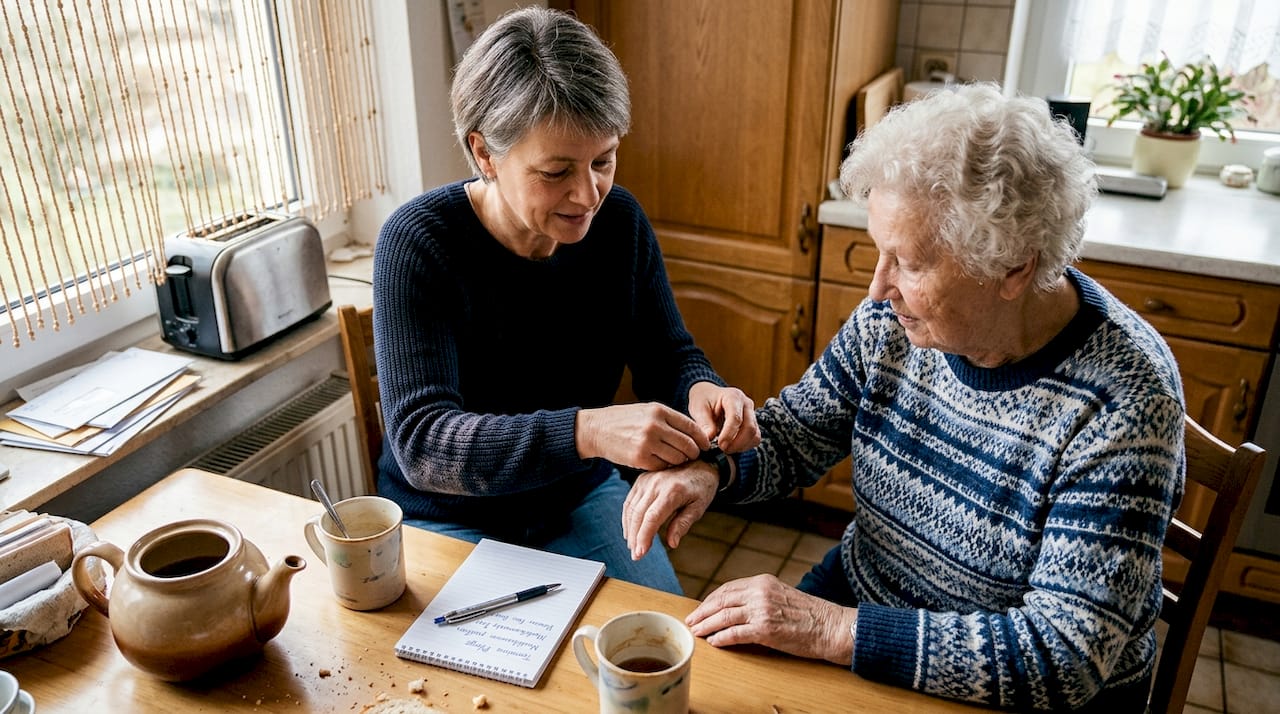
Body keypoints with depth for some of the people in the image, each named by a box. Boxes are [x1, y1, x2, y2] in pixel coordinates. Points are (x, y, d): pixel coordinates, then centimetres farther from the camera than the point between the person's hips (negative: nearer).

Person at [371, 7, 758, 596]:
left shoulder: (619, 221, -11)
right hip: (450, 519, -3)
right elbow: (421, 444, -32)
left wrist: (701, 391, -26)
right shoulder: (417, 243, -24)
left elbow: (667, 358, -1)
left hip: (581, 497, 4)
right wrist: (587, 432, -47)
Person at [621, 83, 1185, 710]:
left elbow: (1064, 657, -27)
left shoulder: (1122, 402, -26)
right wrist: (709, 467, -20)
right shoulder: (895, 319, -11)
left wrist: (833, 631, -31)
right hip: (863, 592, 5)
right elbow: (792, 432, 2)